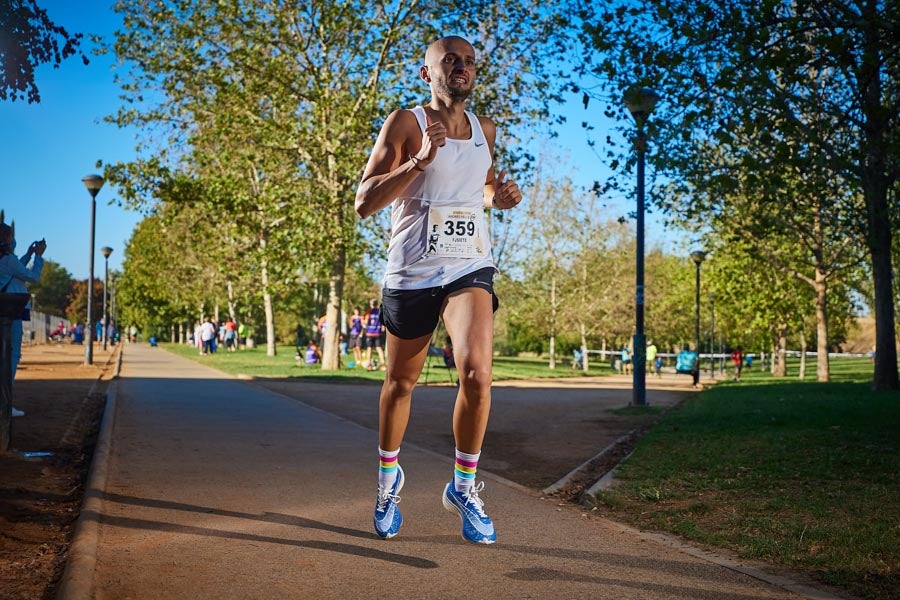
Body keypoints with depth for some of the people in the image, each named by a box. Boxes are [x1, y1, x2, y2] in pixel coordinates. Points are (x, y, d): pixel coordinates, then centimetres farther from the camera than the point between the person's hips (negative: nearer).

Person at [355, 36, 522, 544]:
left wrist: (500, 197, 5)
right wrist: (419, 161, -25)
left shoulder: (485, 130, 11)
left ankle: (464, 487, 1)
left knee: (477, 373, -20)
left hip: (470, 267, 2)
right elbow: (364, 203, -12)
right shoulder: (405, 124, -4)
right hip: (411, 272, -2)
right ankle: (389, 475, 39)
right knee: (401, 383, 12)